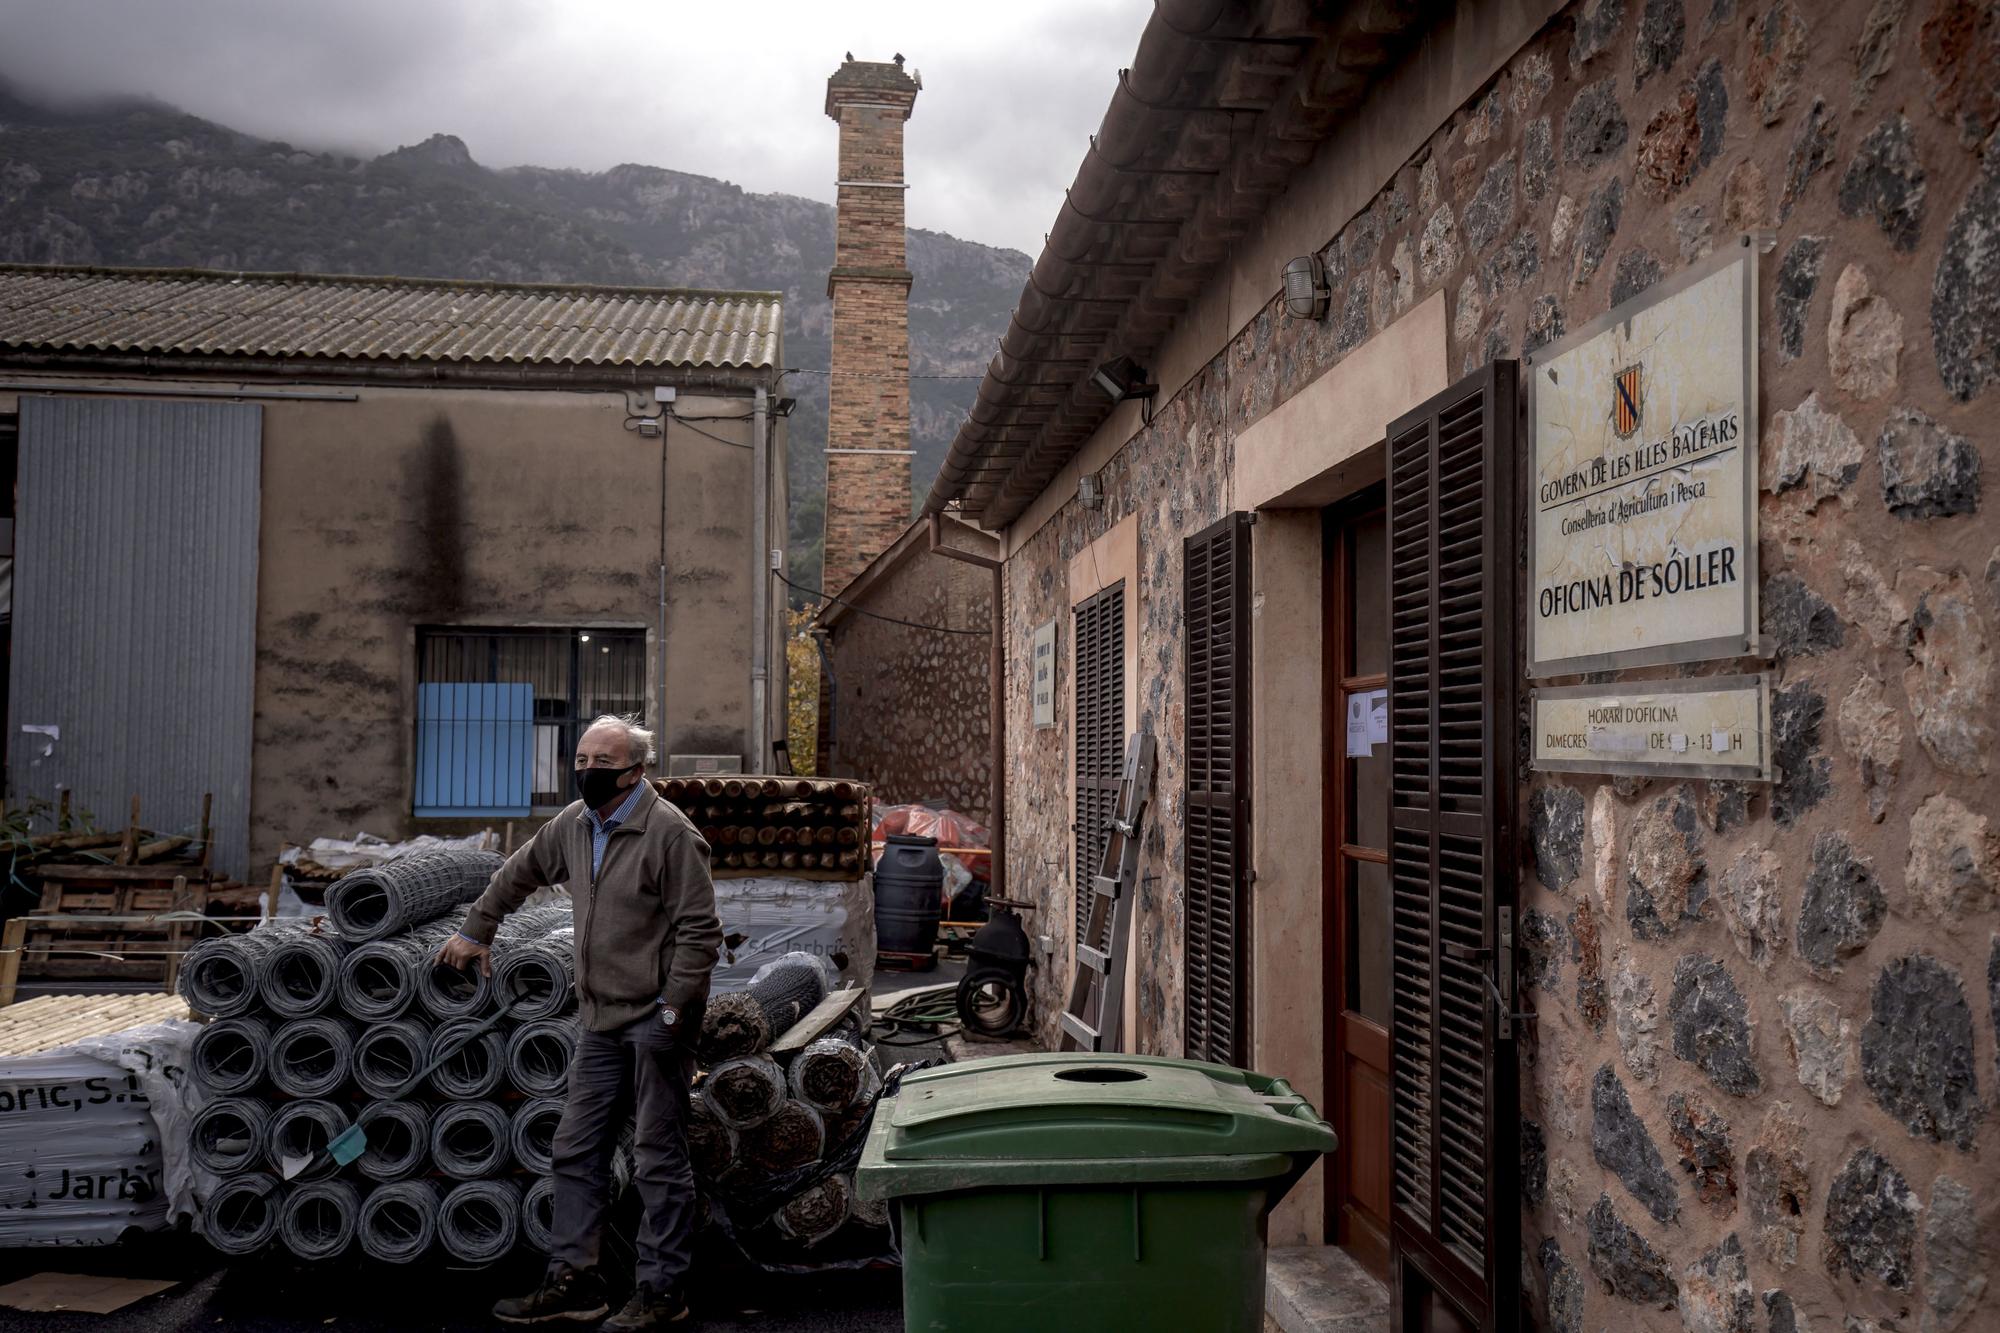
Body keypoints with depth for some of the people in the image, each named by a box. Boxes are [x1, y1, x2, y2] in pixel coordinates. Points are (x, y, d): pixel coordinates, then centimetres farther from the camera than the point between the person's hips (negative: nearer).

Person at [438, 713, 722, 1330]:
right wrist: (476, 931, 33)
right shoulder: (575, 825, 8)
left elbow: (700, 930, -16)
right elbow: (518, 873, 27)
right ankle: (574, 1281, 22)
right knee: (576, 1151, 12)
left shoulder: (669, 833, -15)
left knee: (659, 1160, 1)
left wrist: (674, 1007, -18)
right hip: (600, 1020, 8)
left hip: (654, 1020, -8)